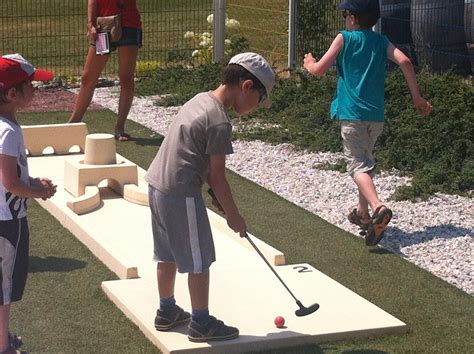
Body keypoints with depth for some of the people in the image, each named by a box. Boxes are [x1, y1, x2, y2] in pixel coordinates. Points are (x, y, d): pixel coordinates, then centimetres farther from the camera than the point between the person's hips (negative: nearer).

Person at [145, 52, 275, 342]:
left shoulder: (201, 100, 10)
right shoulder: (219, 122, -18)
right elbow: (217, 176, -14)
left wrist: (218, 197, 12)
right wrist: (233, 215, -3)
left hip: (157, 185, 10)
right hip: (182, 195, -10)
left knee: (169, 254, 21)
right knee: (199, 260, 3)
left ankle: (167, 311, 35)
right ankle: (201, 323, 13)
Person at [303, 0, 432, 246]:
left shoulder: (344, 39, -1)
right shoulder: (382, 42, 9)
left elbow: (319, 70, -4)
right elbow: (404, 61, -6)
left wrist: (309, 63, 19)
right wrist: (417, 97, 0)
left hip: (351, 113, -5)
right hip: (376, 115, 5)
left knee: (358, 165, -11)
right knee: (365, 160, 23)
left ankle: (378, 207, -36)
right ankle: (363, 213, 32)